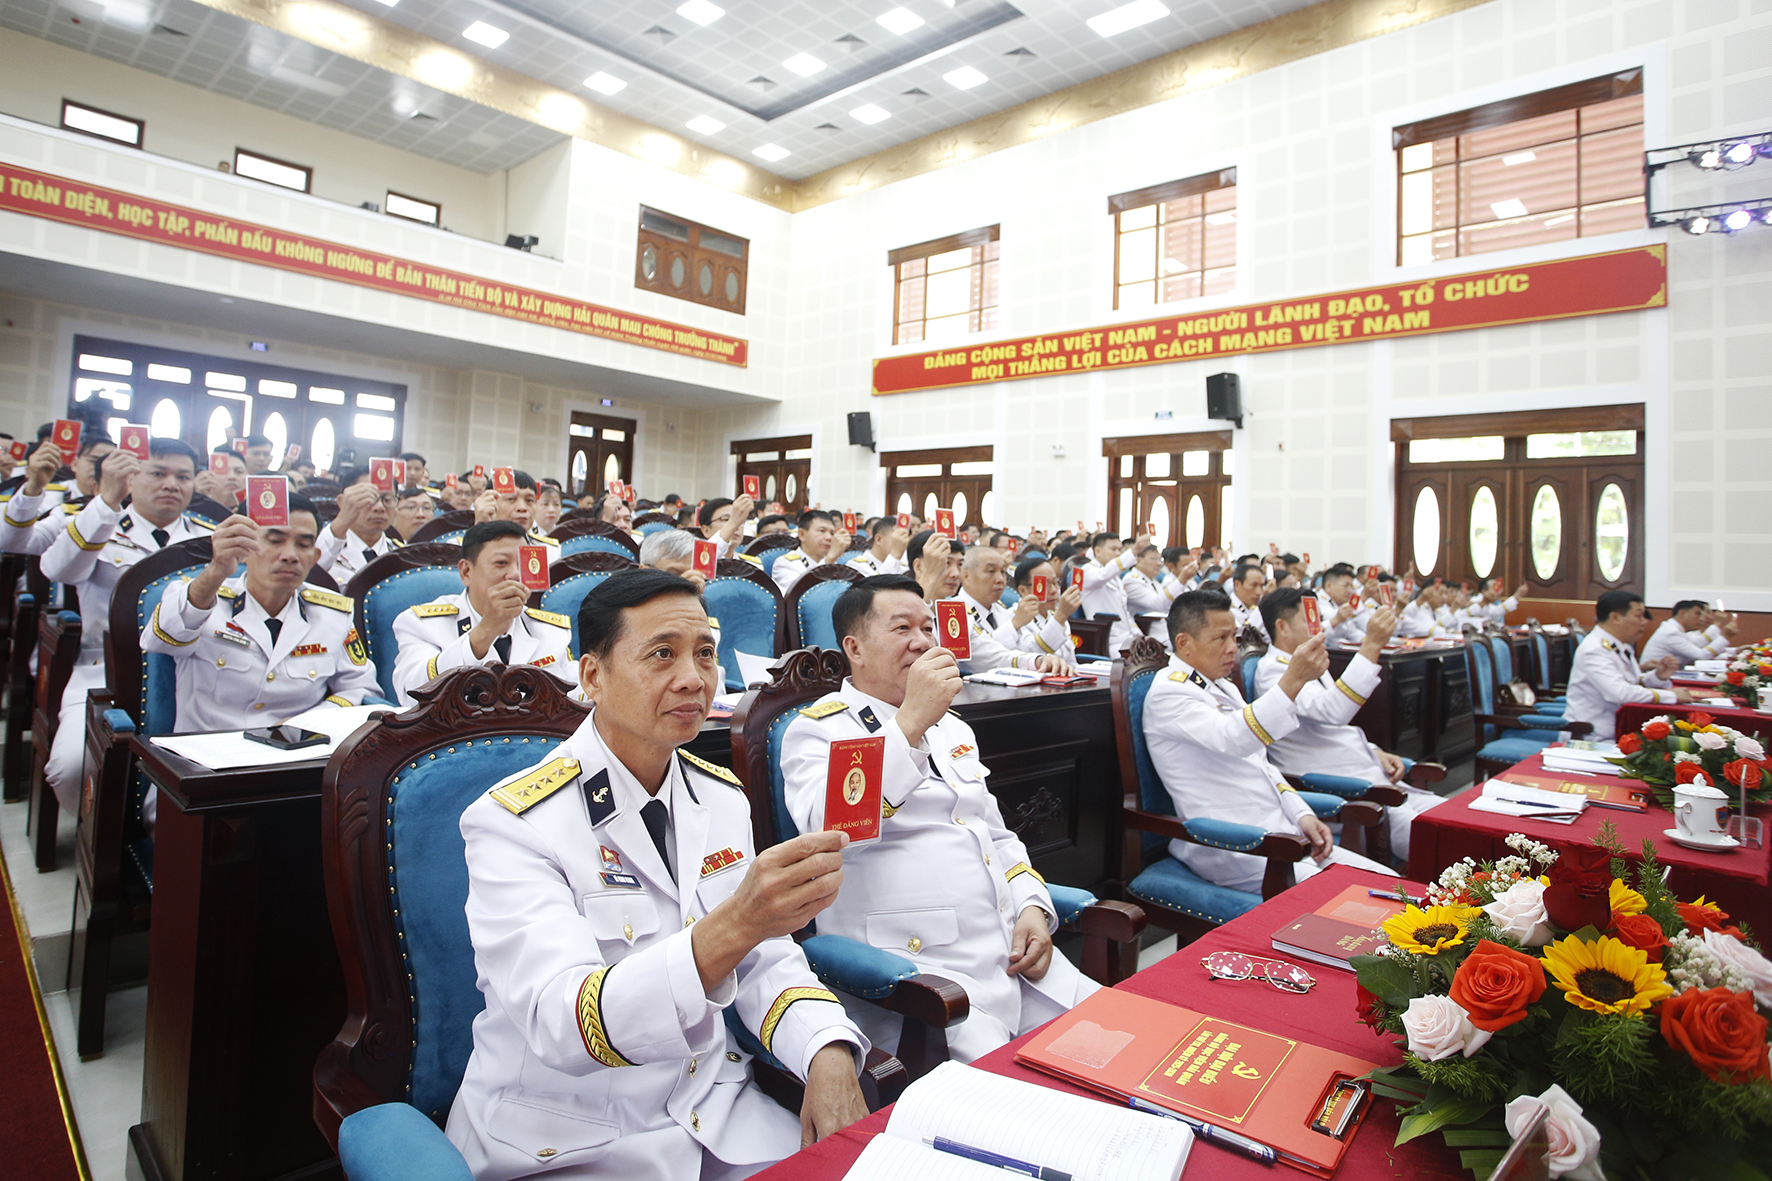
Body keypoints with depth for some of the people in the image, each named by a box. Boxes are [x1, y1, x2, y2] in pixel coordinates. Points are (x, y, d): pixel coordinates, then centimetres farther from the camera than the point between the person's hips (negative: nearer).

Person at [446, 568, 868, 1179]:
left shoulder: (723, 798, 1)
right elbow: (562, 1025, -29)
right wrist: (731, 927, -44)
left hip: (716, 1110, 3)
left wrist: (828, 1055, -14)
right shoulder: (513, 821, -18)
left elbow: (766, 959, 5)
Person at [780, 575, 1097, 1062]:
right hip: (913, 967, -7)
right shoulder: (818, 728, -2)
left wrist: (1032, 908, 6)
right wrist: (910, 722, -24)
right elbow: (828, 828, -22)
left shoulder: (952, 727, 21)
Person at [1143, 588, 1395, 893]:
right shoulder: (1168, 691, -10)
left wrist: (1302, 814, 7)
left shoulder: (1223, 686, 20)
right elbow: (1232, 739, -28)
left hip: (1282, 833, 9)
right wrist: (1293, 680, -36)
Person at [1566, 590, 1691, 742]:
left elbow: (1636, 684, 20)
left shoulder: (1621, 646, 12)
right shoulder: (1594, 650, -18)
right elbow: (1619, 693, -28)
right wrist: (1671, 695, -17)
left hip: (1617, 734, 9)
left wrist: (1658, 676, 0)